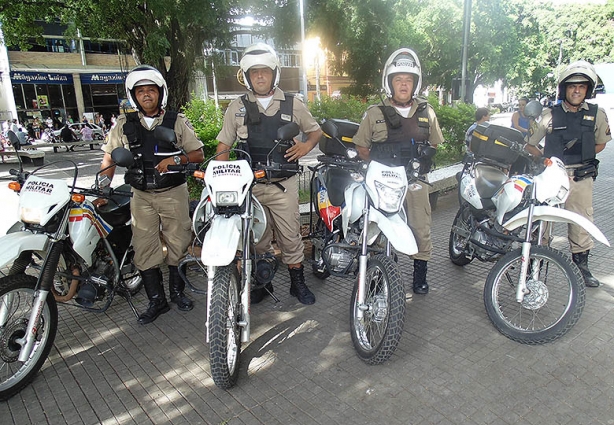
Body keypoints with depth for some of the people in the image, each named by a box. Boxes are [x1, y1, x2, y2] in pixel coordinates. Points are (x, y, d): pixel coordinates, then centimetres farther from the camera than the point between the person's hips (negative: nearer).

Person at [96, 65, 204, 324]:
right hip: (141, 196, 2)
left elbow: (198, 154, 2)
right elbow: (110, 157, 10)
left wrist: (175, 159, -16)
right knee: (145, 249, 1)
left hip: (173, 193, -1)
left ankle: (177, 290, 24)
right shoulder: (124, 125, 7)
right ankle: (156, 301, 14)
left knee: (178, 244, 3)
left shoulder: (177, 122, 2)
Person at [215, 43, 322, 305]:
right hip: (249, 185, 1)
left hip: (284, 183, -1)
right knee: (257, 238, 10)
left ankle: (297, 283, 18)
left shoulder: (292, 104, 6)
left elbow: (315, 130, 16)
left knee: (290, 235, 2)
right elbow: (224, 145, 7)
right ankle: (262, 282, 27)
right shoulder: (237, 108, 7)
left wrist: (307, 145, -7)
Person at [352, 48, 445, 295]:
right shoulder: (375, 113, 1)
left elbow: (434, 143, 21)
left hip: (415, 181, 2)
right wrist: (377, 165, -2)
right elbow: (361, 146, 7)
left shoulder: (426, 112, 9)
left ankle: (420, 274, 23)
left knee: (421, 230, 5)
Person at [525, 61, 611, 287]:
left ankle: (581, 265, 25)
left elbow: (600, 143, 16)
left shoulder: (597, 114, 4)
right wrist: (547, 160, -4)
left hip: (581, 177, 2)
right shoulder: (549, 114, -1)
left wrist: (581, 156, 2)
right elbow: (530, 144, 5)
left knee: (582, 224, 9)